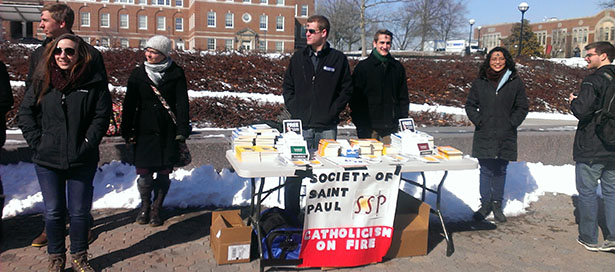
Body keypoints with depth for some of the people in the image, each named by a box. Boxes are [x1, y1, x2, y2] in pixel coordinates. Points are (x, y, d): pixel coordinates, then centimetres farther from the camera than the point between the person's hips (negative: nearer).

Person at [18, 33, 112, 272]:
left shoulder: (94, 82, -4)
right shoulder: (42, 80, 1)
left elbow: (102, 115, -5)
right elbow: (25, 111, 7)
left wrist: (88, 143, -11)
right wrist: (36, 141, -2)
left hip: (82, 162, -1)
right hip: (47, 161, 1)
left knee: (79, 212, 9)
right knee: (53, 212, 11)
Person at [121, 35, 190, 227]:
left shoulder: (176, 74, 1)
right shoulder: (138, 74, 6)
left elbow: (182, 104, -1)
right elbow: (129, 104, 7)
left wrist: (182, 131, -8)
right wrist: (127, 130, 2)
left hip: (167, 132, -1)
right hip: (144, 130, 1)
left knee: (164, 172, 4)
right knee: (144, 172, 0)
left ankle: (157, 208, 23)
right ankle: (145, 205, 25)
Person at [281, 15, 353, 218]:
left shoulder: (338, 59, 4)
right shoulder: (298, 58, 10)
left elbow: (347, 89, 6)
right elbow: (287, 87, 13)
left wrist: (333, 111, -5)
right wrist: (294, 111, 0)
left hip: (327, 127, -1)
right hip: (300, 126, 1)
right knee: (294, 173, 0)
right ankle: (290, 215, 13)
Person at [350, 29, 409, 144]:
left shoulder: (398, 67, 11)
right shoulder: (363, 67, 1)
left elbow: (403, 99, 15)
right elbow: (355, 98, -1)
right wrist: (360, 125, -8)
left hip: (391, 127, 3)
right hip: (369, 127, -2)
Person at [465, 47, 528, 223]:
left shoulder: (515, 83, 3)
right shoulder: (479, 83, 5)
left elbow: (522, 108, 7)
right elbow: (470, 105, 11)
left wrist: (511, 123, -4)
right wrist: (478, 121, -2)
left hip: (506, 136, 0)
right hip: (484, 136, 0)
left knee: (501, 171, 9)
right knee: (486, 171, 5)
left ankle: (497, 204, 22)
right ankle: (485, 204, 18)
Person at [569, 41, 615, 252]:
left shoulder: (593, 80, -15)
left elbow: (582, 110, -25)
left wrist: (573, 101, -5)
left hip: (591, 149, -7)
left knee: (587, 191, 4)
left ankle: (589, 238, 12)